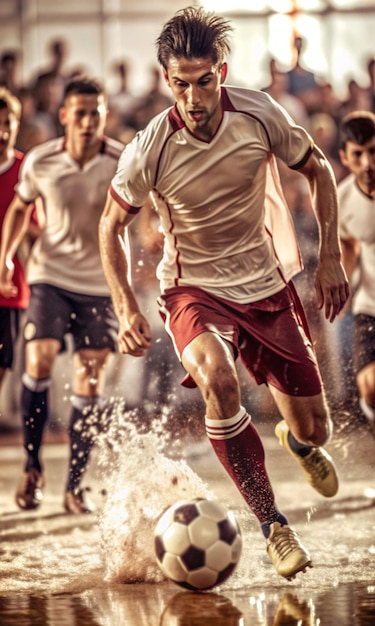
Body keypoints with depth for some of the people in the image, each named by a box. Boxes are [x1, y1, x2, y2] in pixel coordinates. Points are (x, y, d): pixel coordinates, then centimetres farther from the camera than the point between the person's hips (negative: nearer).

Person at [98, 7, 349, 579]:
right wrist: (126, 308, -12)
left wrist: (331, 258, 0)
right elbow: (110, 225, -2)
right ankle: (273, 527, -23)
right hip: (193, 289, -2)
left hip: (265, 285, 2)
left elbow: (317, 169, 4)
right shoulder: (150, 151, -20)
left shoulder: (260, 115, -16)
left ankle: (298, 443, 48)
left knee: (315, 429, 5)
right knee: (217, 380, -36)